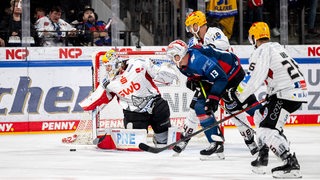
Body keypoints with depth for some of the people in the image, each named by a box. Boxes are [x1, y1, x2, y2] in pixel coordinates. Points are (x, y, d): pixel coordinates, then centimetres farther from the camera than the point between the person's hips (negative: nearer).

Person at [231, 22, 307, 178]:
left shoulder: (261, 51, -6)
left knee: (267, 130, -14)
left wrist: (239, 96, -6)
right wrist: (270, 95, 37)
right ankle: (262, 160, 28)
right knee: (261, 116, 25)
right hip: (299, 91, 10)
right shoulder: (277, 47, 22)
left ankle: (291, 165, -26)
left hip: (287, 94, -10)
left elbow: (254, 78, -15)